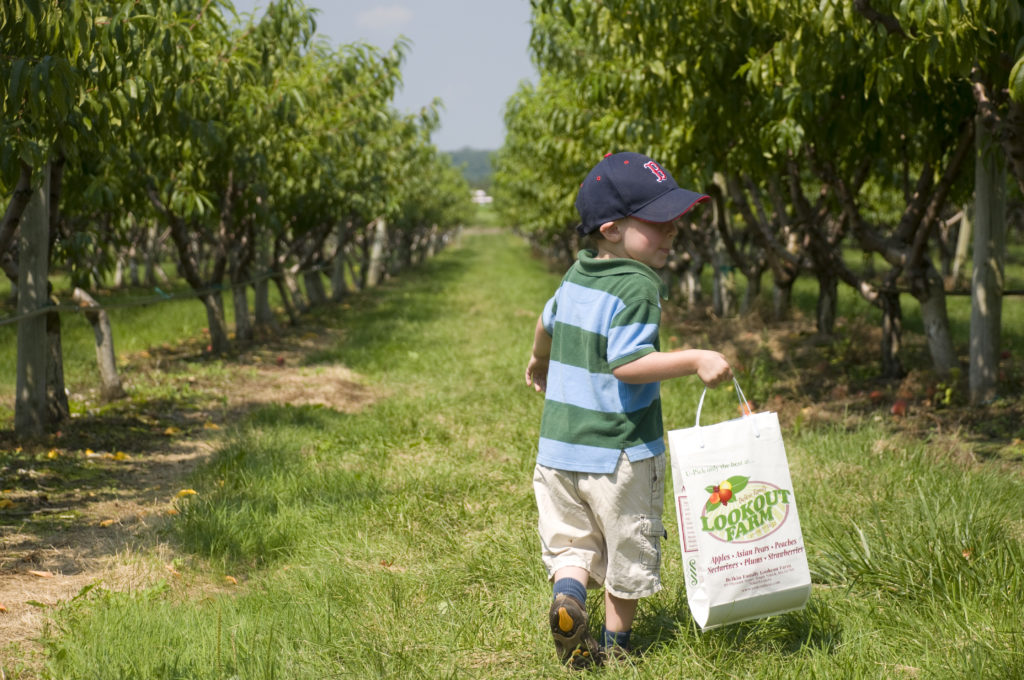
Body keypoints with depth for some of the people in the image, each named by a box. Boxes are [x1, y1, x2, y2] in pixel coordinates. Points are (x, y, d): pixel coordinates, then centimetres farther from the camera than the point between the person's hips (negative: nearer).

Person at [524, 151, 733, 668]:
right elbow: (627, 363, -26)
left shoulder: (576, 276, 8)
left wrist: (539, 362, 46)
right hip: (620, 450, -6)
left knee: (569, 540, 16)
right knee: (628, 551, 12)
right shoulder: (637, 287, -17)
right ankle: (616, 644, 22)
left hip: (559, 446, 6)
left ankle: (567, 593, -11)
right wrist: (694, 360, -28)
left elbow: (548, 321, 26)